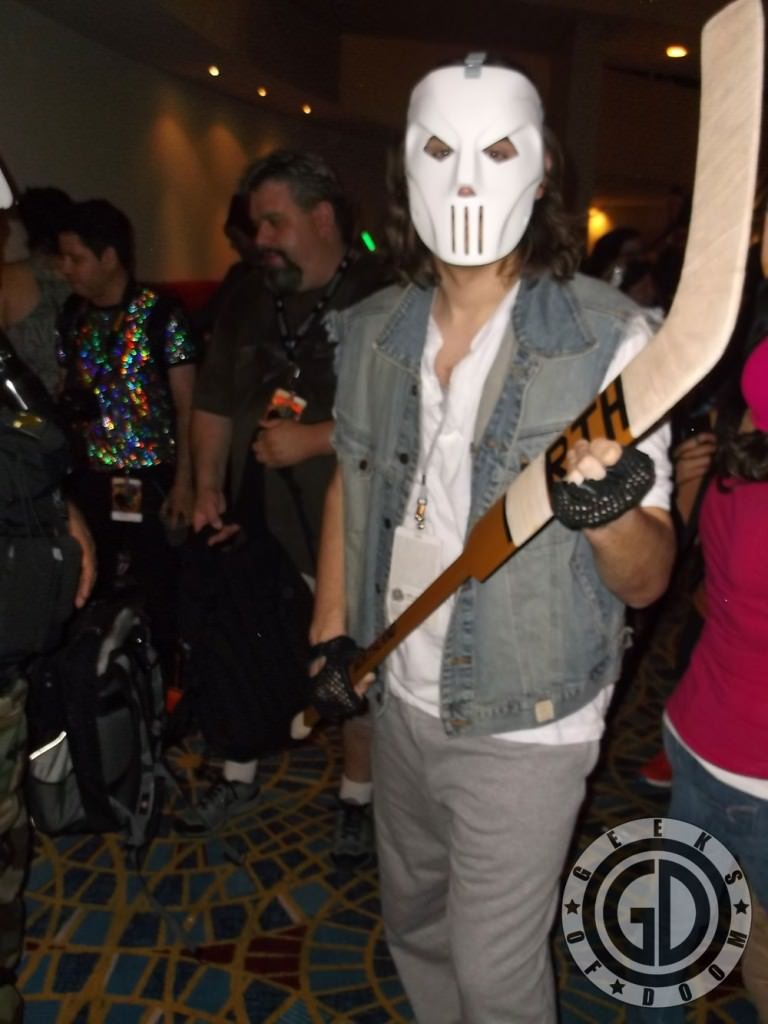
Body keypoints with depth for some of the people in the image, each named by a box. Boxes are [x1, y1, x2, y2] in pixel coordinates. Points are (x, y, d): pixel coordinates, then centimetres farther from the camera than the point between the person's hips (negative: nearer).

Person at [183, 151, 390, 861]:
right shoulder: (248, 304, 10)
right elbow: (214, 402, 15)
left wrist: (313, 440, -20)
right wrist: (208, 486, 5)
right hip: (253, 519, 6)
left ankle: (357, 798, 30)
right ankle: (238, 776, 40)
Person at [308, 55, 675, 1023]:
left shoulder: (607, 340, -18)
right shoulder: (370, 333, -3)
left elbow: (648, 580, -17)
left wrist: (606, 511, -38)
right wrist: (330, 632, 9)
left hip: (521, 723, -5)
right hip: (399, 698, 5)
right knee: (412, 920, 26)